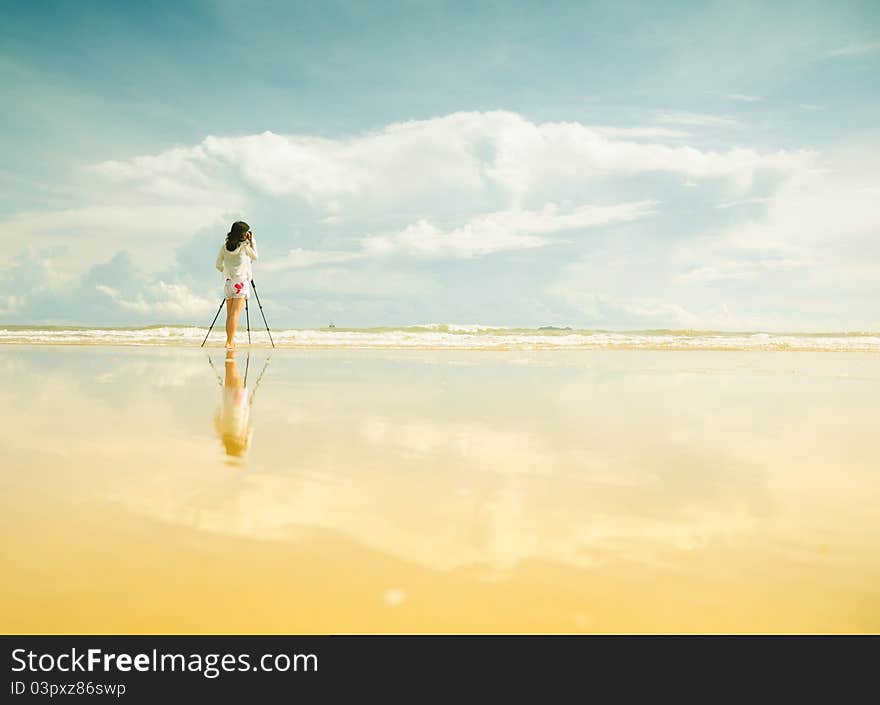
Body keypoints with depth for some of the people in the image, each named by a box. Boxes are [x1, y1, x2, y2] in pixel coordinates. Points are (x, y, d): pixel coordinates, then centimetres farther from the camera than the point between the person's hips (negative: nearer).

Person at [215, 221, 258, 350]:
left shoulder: (225, 247, 8)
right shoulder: (244, 246, -5)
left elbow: (218, 265, 12)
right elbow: (255, 256, 11)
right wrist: (252, 241, 12)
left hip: (229, 283, 5)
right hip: (241, 282, -5)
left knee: (230, 315, 7)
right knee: (235, 314, -10)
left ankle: (230, 341, 8)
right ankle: (230, 342, -15)